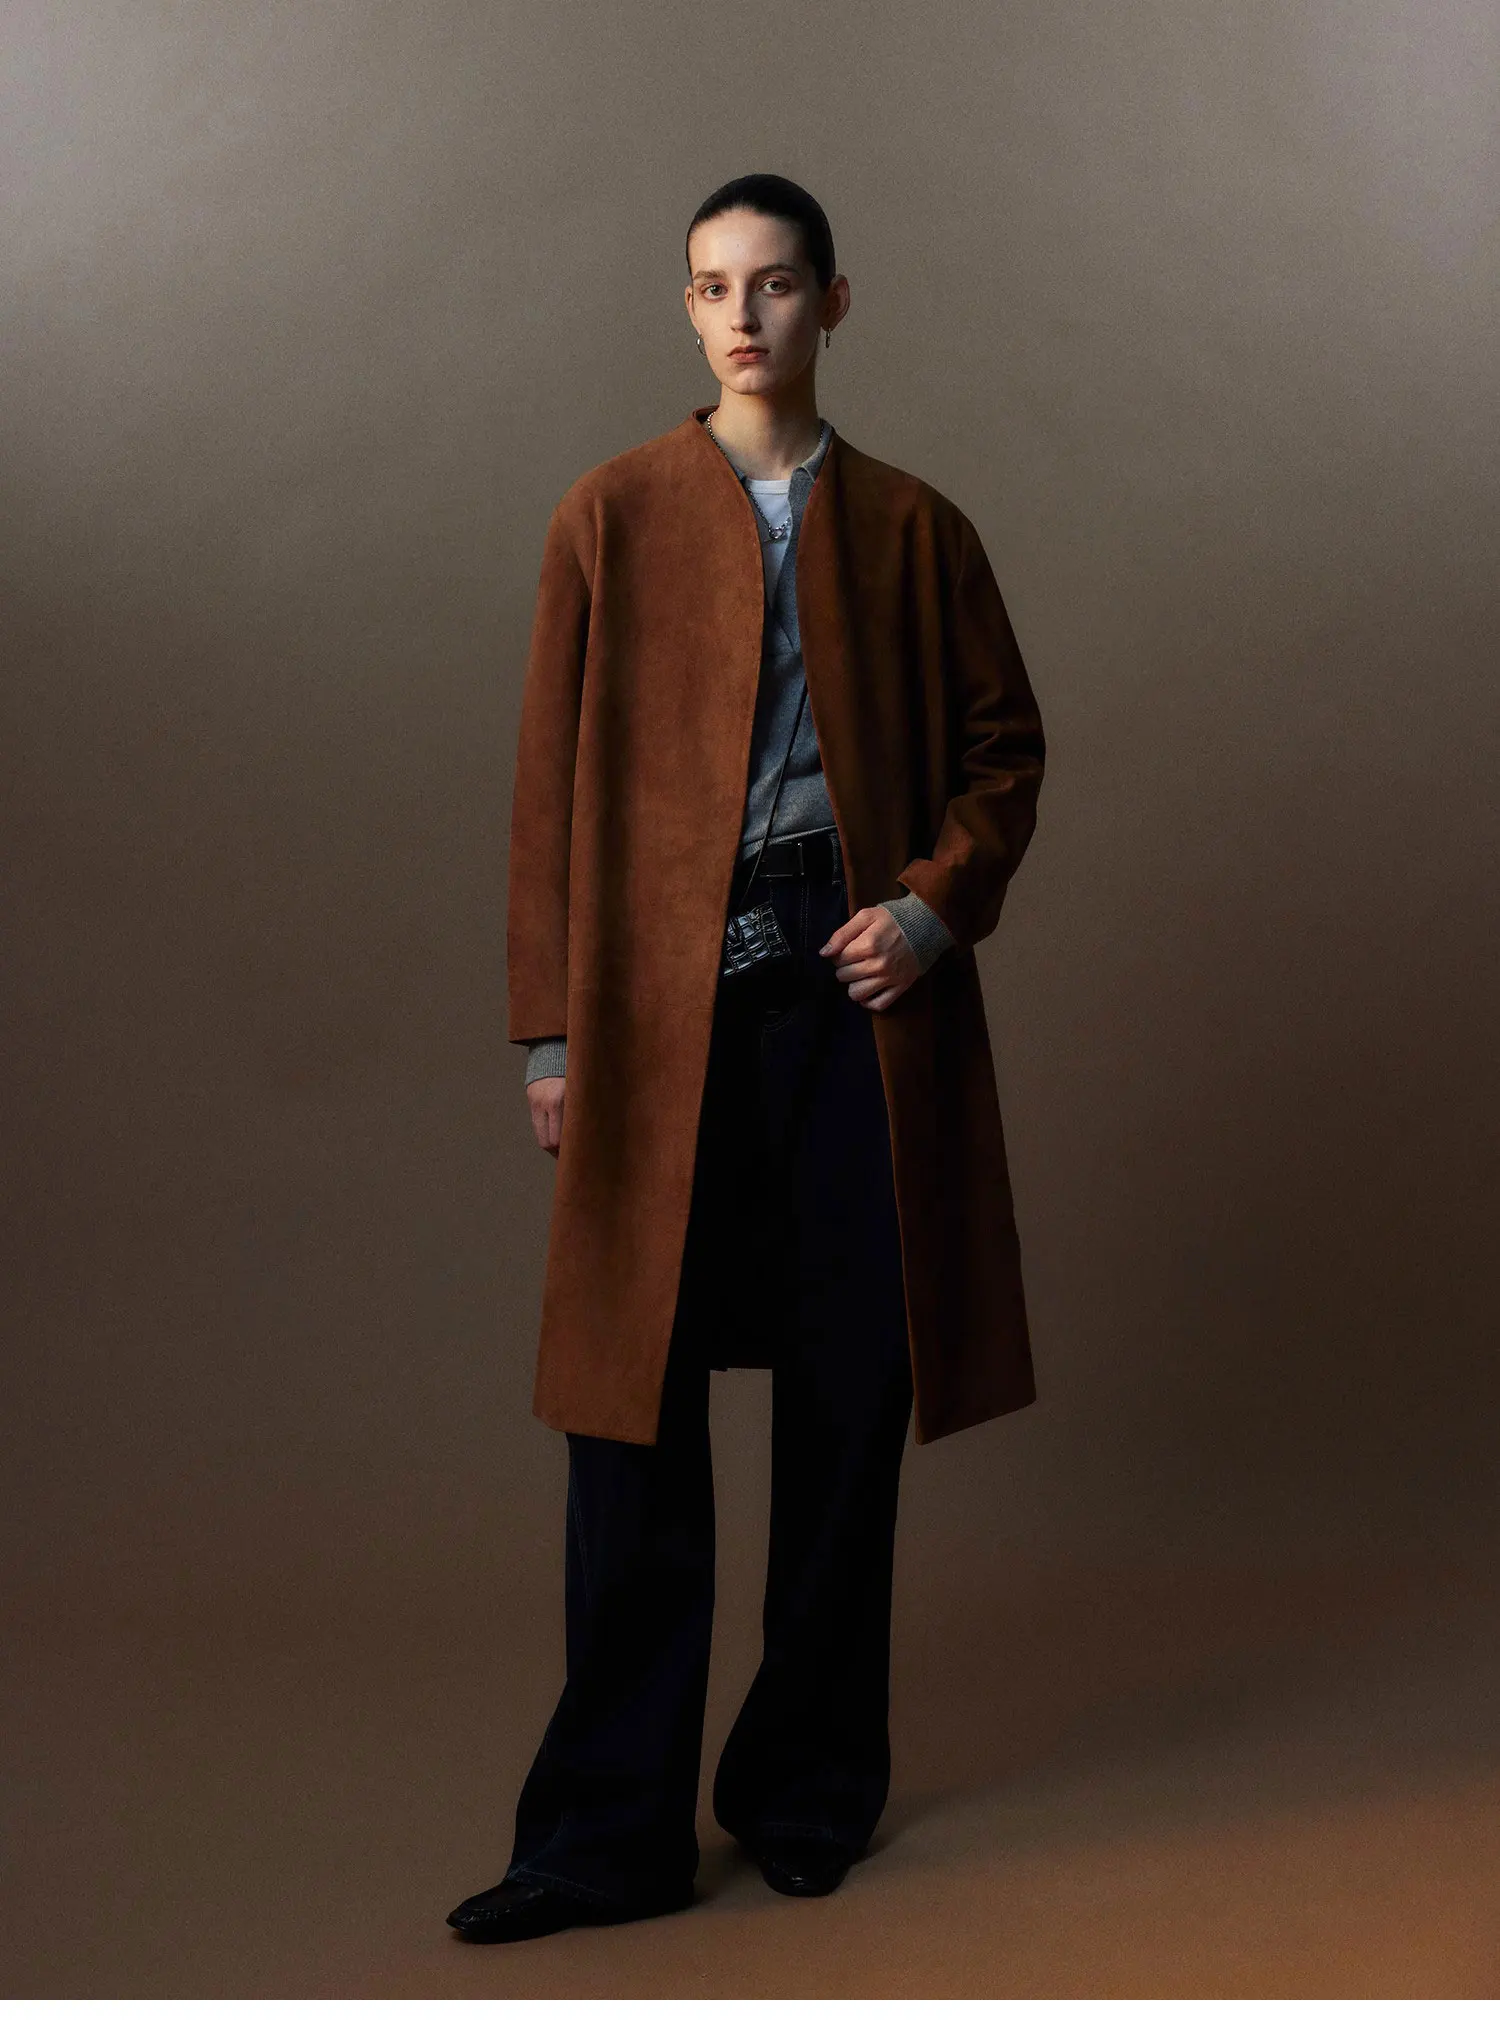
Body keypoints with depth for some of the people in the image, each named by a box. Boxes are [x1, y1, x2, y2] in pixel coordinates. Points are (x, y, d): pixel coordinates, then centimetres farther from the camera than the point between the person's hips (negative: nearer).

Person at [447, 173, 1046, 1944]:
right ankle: (610, 1831, 7)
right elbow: (551, 783, 4)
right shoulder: (613, 516, 7)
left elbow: (1004, 743, 15)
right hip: (666, 1008, -1)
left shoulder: (910, 527, 10)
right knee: (636, 1414, -2)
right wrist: (551, 1031, 0)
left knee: (849, 1405, 6)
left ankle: (810, 1796, 21)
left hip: (858, 998, 1)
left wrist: (941, 902, -3)